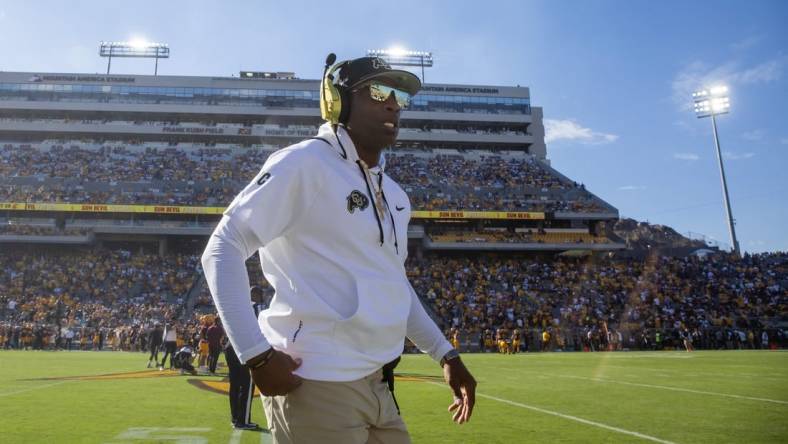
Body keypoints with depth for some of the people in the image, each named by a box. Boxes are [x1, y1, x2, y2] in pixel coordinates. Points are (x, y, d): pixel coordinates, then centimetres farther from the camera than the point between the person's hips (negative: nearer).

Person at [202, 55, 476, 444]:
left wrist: (445, 354, 20)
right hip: (318, 387, -8)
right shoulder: (304, 163, -10)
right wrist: (257, 354, -18)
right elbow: (223, 249, -13)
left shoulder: (394, 195, 15)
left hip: (377, 386, 8)